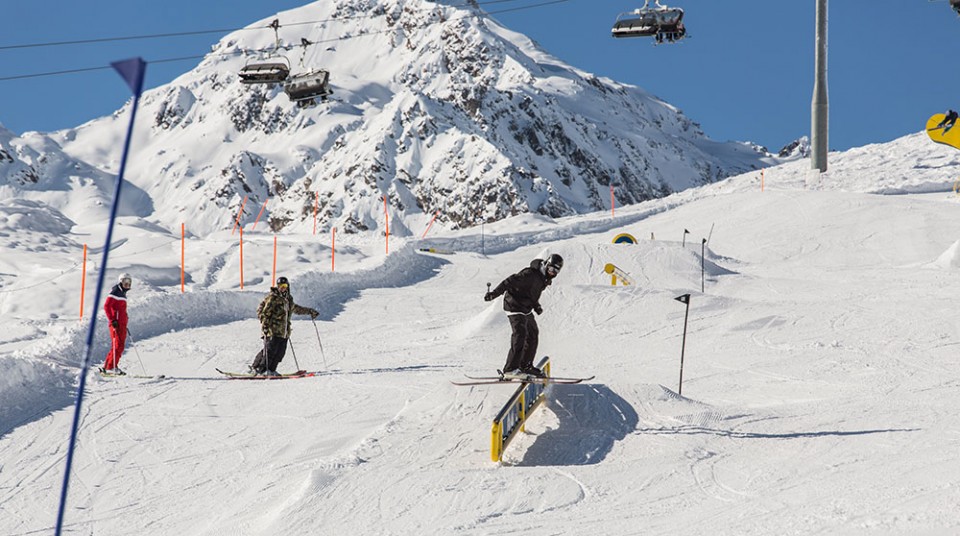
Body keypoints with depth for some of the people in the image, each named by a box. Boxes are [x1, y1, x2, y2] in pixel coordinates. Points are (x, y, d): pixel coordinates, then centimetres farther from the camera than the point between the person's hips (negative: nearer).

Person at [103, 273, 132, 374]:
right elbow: (106, 306, -16)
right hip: (116, 324, -9)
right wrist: (112, 320, -20)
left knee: (121, 346, 8)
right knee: (117, 345, -12)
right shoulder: (115, 292, -7)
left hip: (122, 324, 9)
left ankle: (107, 366, 12)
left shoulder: (123, 294, 21)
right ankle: (110, 367, -11)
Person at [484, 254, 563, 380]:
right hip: (515, 307, -10)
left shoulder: (545, 278, 8)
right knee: (520, 334, -20)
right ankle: (510, 369, -23)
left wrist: (536, 306, 10)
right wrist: (495, 293, -34)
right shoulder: (530, 274, -22)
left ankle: (525, 366, 29)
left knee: (533, 334, 17)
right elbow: (511, 281, -27)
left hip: (526, 310, 10)